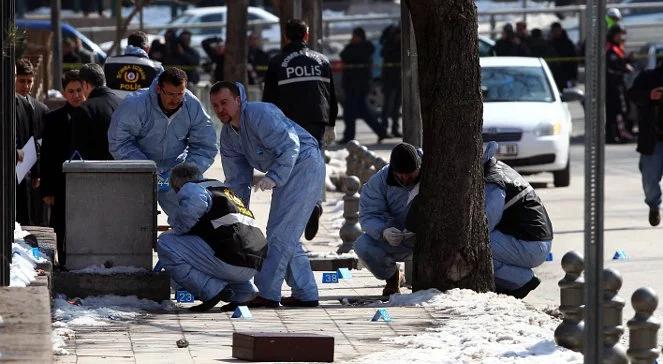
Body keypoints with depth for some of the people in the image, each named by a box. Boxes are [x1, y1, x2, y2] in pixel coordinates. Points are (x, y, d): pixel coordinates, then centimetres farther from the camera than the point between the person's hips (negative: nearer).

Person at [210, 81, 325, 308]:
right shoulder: (228, 135, 10)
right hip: (283, 173, 10)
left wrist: (274, 177, -38)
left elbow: (290, 145, -27)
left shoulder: (259, 114, -19)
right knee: (285, 236, 12)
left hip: (304, 164, -10)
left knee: (280, 233, -14)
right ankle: (305, 294, 17)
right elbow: (237, 180, 15)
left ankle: (267, 293, -15)